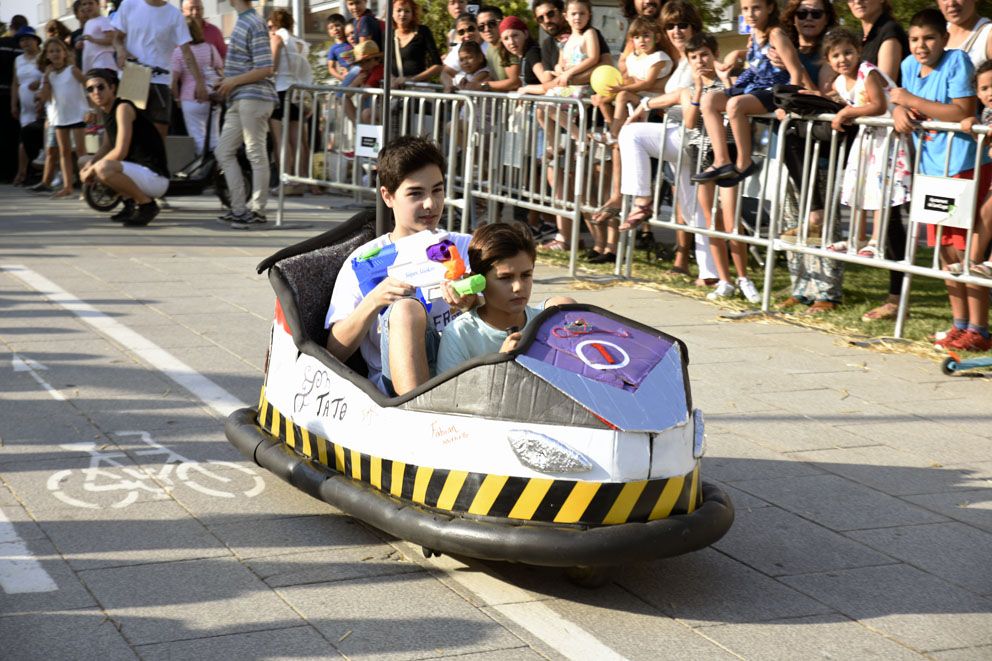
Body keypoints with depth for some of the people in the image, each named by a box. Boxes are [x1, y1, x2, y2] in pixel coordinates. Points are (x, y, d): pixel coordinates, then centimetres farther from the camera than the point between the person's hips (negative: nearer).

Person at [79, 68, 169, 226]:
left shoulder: (123, 108, -15)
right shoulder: (106, 111, 12)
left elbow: (120, 152, -22)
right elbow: (106, 147, 20)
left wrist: (92, 169, -13)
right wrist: (90, 164, 0)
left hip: (154, 177, -10)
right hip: (139, 171, 10)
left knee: (103, 168, -32)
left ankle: (147, 204, -14)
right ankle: (134, 202, 16)